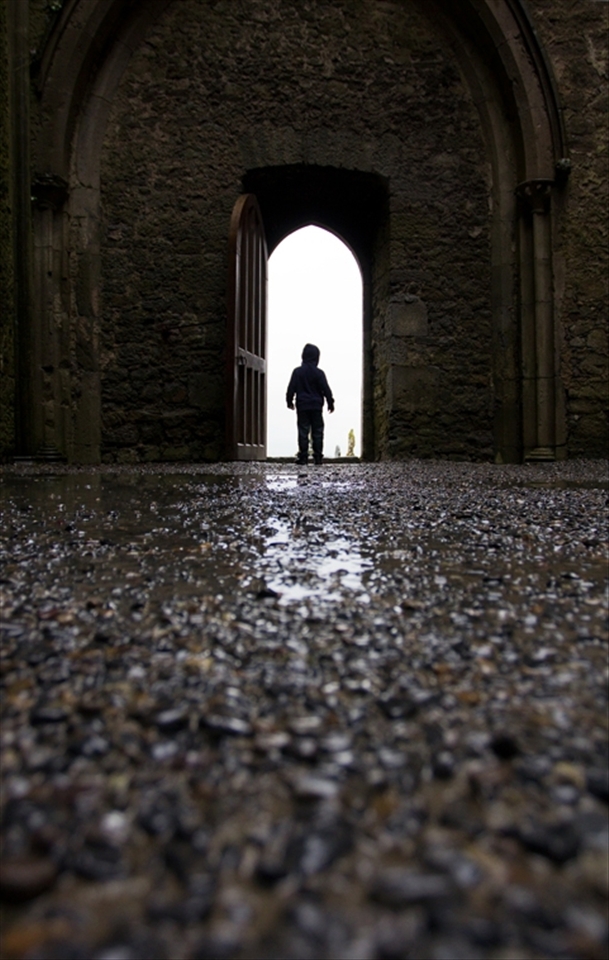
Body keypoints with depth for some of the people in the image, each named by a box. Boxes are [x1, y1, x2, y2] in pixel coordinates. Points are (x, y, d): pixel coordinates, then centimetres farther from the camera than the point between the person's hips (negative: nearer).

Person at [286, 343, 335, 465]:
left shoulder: (297, 372, -1)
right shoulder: (319, 373, -3)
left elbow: (291, 388, 2)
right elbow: (326, 390, -2)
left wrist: (289, 401, 16)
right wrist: (330, 403, 9)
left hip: (302, 406, 0)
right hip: (316, 406, 0)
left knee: (303, 432, 1)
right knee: (317, 432, 5)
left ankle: (303, 457, -2)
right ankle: (318, 457, 3)